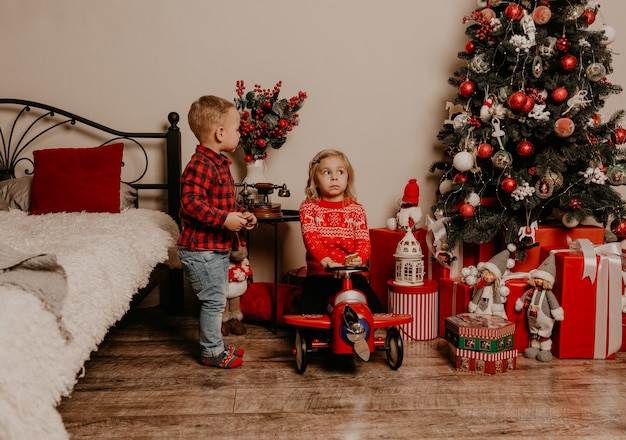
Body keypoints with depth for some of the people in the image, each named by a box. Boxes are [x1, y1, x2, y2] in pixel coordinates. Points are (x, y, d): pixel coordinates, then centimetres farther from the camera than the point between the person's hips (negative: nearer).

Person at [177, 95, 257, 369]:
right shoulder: (200, 165, -20)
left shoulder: (219, 163, 14)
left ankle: (214, 345, 32)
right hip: (201, 248, -11)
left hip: (218, 247, 11)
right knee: (213, 300, -2)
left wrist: (241, 214, 9)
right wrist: (224, 219, -29)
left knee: (217, 299, 19)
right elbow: (190, 202, -28)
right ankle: (211, 352, 12)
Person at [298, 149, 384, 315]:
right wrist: (327, 262, -31)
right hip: (318, 275, -1)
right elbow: (310, 237, -13)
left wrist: (357, 259, -26)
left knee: (376, 312, -12)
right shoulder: (308, 207, 4)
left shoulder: (356, 209, 8)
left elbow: (363, 241, -2)